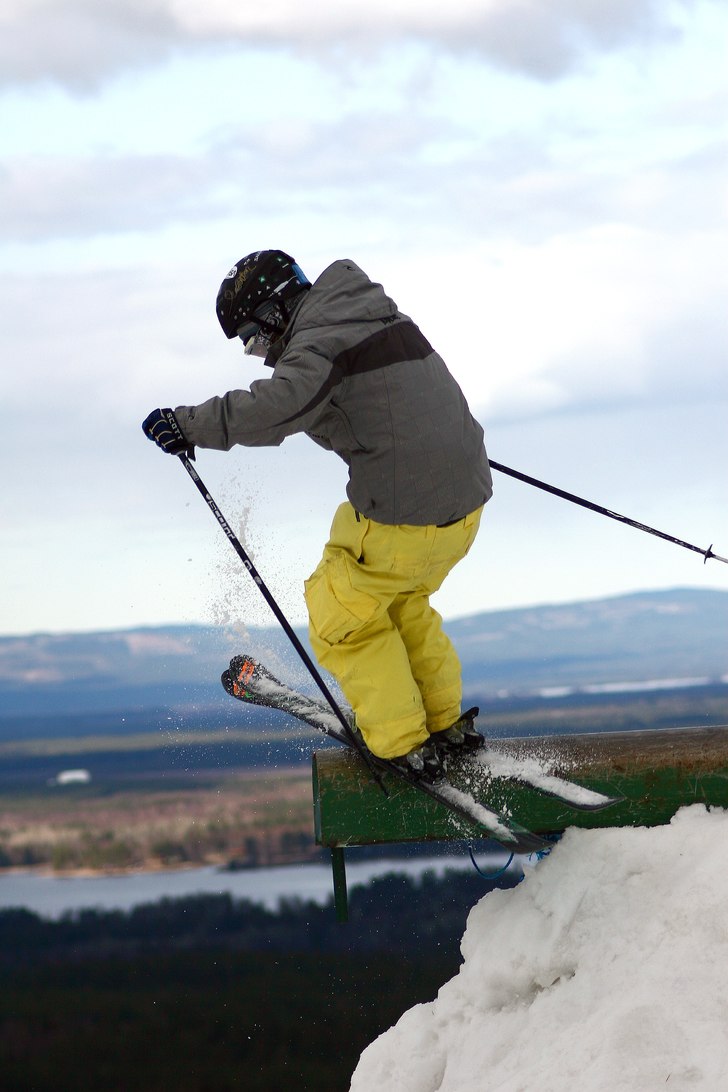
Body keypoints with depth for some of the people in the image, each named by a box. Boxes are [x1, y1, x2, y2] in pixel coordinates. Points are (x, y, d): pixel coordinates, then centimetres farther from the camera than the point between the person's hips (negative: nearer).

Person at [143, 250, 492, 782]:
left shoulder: (319, 343, -13)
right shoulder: (378, 317, 15)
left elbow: (279, 407, -31)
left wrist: (190, 425, -26)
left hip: (401, 515, -9)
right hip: (467, 495, 9)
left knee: (343, 617, 11)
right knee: (404, 603, 30)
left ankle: (408, 749, 14)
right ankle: (447, 724, 34)